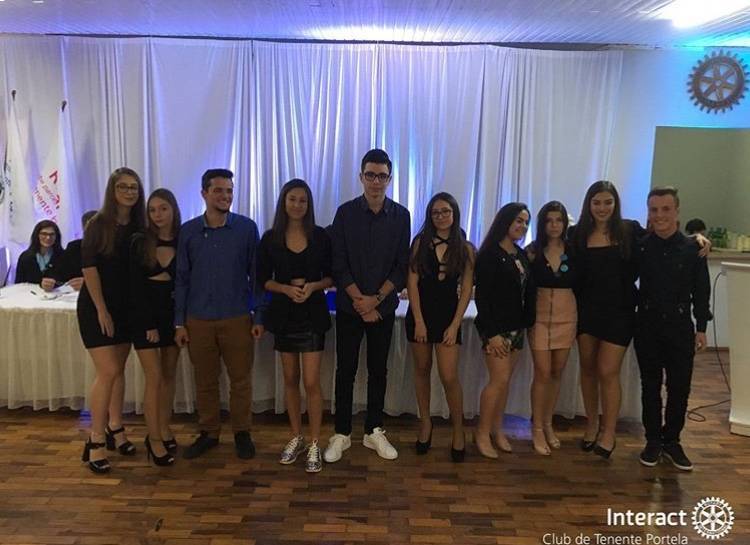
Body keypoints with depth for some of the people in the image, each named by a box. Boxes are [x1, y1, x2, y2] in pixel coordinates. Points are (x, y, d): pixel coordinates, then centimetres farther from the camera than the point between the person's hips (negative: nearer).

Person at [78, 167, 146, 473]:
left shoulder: (139, 227, 4)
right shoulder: (98, 224, -9)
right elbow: (89, 267, -12)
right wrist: (102, 309, -14)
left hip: (126, 306, 5)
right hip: (96, 305, -5)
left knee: (118, 369, 12)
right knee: (108, 371, -9)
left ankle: (115, 428, 25)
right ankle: (95, 442, 1)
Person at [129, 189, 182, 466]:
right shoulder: (140, 242, -4)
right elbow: (135, 286, -5)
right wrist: (149, 324, -9)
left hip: (173, 313, 2)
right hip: (145, 315, -2)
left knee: (169, 374, 9)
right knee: (154, 377, -2)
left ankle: (164, 429, 23)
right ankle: (154, 438, 8)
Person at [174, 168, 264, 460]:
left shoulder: (246, 228, -4)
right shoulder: (188, 231, 1)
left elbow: (256, 275, 0)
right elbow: (182, 279, 5)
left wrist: (259, 317, -2)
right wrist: (179, 322, 2)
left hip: (237, 318, -1)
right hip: (198, 320, 2)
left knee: (241, 379, 7)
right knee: (205, 381, 12)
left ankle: (242, 432, 25)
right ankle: (209, 433, 29)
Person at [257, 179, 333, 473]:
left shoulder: (320, 236, -2)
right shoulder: (270, 238, -1)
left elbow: (331, 276, 2)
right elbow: (263, 279, 2)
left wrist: (312, 286, -18)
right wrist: (287, 288, -16)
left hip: (312, 314, -2)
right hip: (283, 314, 2)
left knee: (311, 382, -4)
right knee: (290, 379, 13)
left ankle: (314, 445, 10)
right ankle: (296, 438, 29)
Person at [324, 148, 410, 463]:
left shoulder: (400, 216, 0)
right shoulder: (346, 213, -3)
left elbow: (402, 266, -2)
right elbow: (339, 265, -6)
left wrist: (375, 300, -11)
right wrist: (359, 300, -13)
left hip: (384, 307, 1)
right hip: (349, 306, -1)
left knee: (378, 370, 10)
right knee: (345, 370, 5)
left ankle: (374, 431, 24)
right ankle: (341, 434, 18)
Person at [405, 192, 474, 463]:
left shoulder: (465, 248, 1)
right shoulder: (420, 242, 1)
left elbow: (466, 290, 0)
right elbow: (412, 282, -3)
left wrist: (454, 325, -7)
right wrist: (419, 321, -9)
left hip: (448, 316, -1)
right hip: (420, 313, 1)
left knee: (449, 377, -6)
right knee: (422, 370, 11)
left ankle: (458, 431, 13)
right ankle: (425, 423, 27)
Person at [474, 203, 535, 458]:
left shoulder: (522, 255, 10)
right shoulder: (489, 255, -9)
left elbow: (528, 292, 11)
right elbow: (481, 295, -13)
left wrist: (527, 323, 3)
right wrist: (491, 333, -17)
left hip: (516, 327, 6)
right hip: (496, 327, -6)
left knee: (504, 380, 10)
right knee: (499, 380, -7)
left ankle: (497, 429, 21)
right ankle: (482, 433, 6)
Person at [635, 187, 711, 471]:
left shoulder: (692, 248, -2)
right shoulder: (640, 246, -2)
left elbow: (701, 290, 1)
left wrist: (701, 328, 0)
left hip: (680, 326, 0)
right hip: (648, 325, 0)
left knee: (679, 387, 5)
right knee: (650, 386, 9)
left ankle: (672, 441, 22)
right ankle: (653, 441, 22)